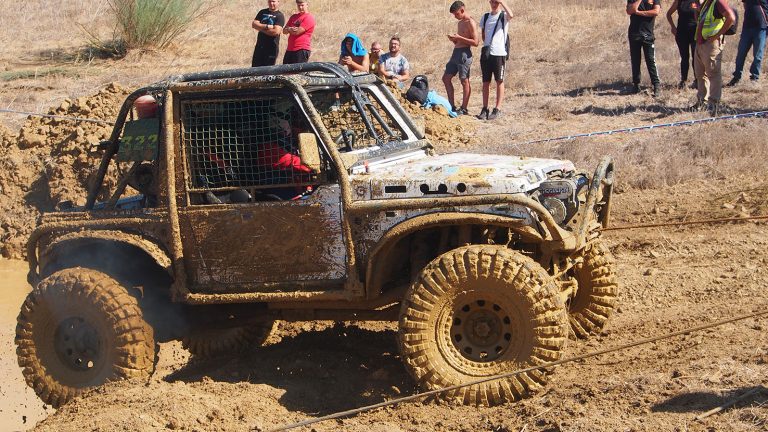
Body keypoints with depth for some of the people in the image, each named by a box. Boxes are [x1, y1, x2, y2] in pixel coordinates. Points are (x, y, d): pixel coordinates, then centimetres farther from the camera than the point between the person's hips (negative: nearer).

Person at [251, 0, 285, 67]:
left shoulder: (280, 16, -4)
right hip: (259, 46, 5)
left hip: (272, 47, -5)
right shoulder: (262, 12, 12)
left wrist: (261, 28, -7)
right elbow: (254, 24, 0)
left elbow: (276, 31, -17)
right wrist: (267, 26, -14)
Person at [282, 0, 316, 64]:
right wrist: (291, 29, -10)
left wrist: (288, 29, 3)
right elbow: (284, 31, 12)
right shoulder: (294, 17, 17)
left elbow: (297, 32, -15)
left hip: (302, 50, -8)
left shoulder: (309, 18, -7)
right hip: (290, 49, 8)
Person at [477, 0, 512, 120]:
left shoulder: (504, 16, -1)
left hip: (499, 53, -5)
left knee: (499, 81, 0)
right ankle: (484, 109, 9)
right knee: (485, 82, 6)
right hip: (486, 53, 5)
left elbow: (510, 15, -25)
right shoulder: (485, 17, 13)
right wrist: (486, 44, 11)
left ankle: (497, 109, 2)